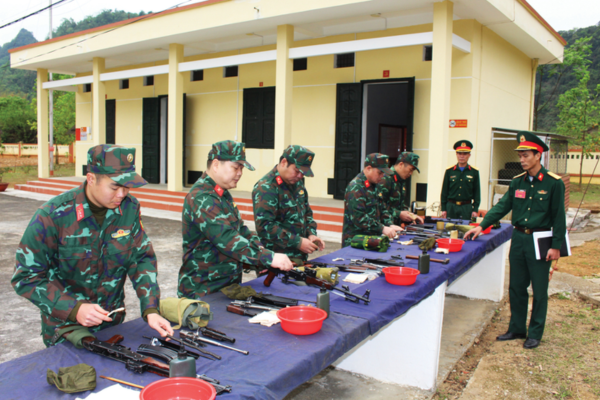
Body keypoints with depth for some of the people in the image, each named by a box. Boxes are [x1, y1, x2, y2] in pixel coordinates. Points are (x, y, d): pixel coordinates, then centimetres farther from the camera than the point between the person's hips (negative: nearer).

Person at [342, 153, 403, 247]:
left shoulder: (376, 185, 13)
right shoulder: (355, 187, -17)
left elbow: (382, 209, 20)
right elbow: (358, 217, -25)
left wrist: (390, 225, 2)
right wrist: (382, 229, -24)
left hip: (372, 239, 8)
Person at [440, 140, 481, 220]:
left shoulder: (474, 171, 4)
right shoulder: (449, 171, 4)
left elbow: (477, 192, 5)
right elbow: (444, 191, 6)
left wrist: (475, 209, -1)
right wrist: (443, 209, 1)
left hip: (467, 207, 0)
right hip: (451, 206, 1)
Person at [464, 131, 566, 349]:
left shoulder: (553, 183, -8)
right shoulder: (517, 182, 6)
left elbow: (559, 217, -6)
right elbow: (502, 206, 6)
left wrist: (556, 246, -9)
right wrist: (482, 226, -4)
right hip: (518, 239, 5)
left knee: (539, 290, 6)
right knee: (516, 287, 12)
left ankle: (535, 333, 19)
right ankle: (517, 329, 26)